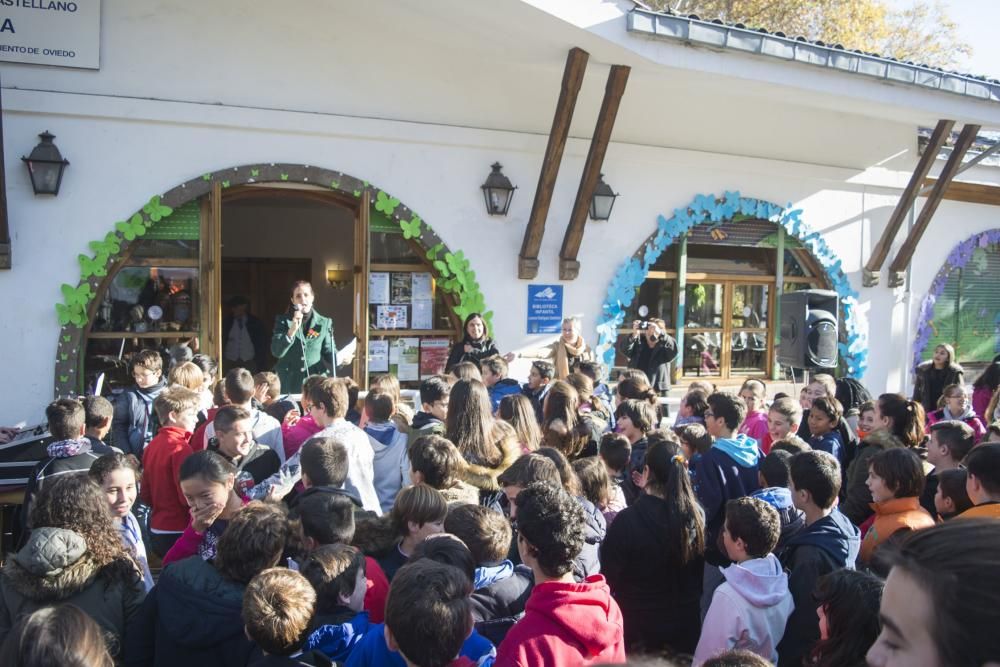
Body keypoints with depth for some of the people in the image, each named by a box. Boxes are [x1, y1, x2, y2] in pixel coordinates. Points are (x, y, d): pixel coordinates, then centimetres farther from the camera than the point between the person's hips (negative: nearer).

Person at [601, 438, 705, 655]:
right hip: (687, 623, 4)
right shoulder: (697, 515, -11)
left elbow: (609, 577, -15)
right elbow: (700, 572, 5)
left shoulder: (627, 520, -25)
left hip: (638, 624, -4)